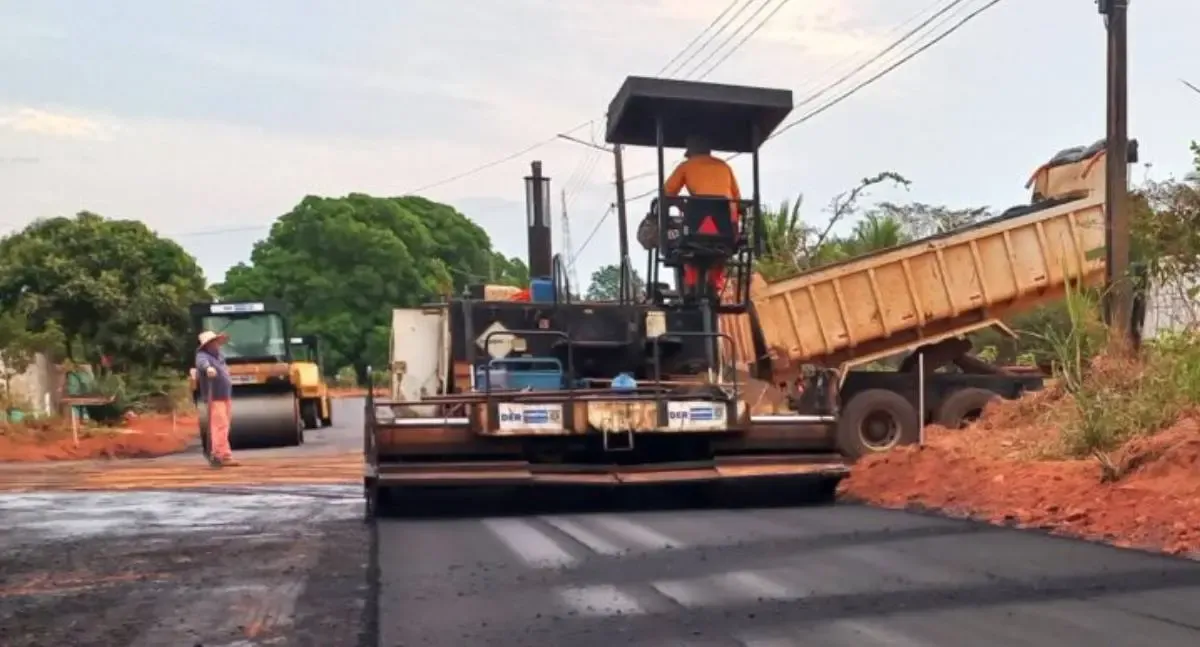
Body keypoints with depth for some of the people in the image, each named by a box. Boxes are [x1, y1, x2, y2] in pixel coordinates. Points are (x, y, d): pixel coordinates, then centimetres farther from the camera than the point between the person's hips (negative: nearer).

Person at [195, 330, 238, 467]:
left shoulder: (219, 356, 15)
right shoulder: (203, 356, -13)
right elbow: (202, 363, -37)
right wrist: (208, 368, -57)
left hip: (226, 397, 9)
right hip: (215, 397, -9)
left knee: (223, 427, 11)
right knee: (220, 426, -15)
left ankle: (216, 455, 19)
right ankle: (224, 456, -19)